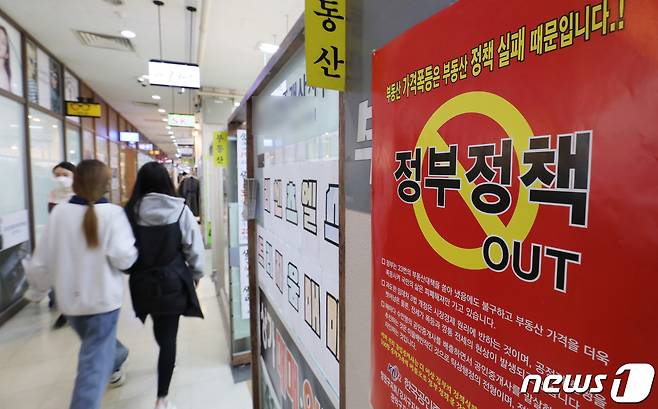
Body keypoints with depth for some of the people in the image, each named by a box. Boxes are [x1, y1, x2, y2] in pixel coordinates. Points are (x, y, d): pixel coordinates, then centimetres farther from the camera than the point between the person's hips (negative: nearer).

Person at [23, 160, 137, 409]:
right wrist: (133, 250, -1)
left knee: (96, 346, 30)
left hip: (70, 299, 5)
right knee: (94, 363, 4)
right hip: (103, 299, -5)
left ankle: (114, 363, 56)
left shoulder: (59, 213, -5)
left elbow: (42, 260, 1)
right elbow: (124, 258, -23)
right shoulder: (112, 213, -16)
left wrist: (36, 291, 17)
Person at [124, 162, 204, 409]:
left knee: (159, 325, 27)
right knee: (169, 334, 7)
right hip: (172, 280, -3)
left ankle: (166, 360, 55)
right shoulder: (179, 209, -13)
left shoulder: (130, 210, -8)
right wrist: (197, 273, 6)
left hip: (143, 281, 3)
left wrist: (132, 269, 16)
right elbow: (194, 246, -9)